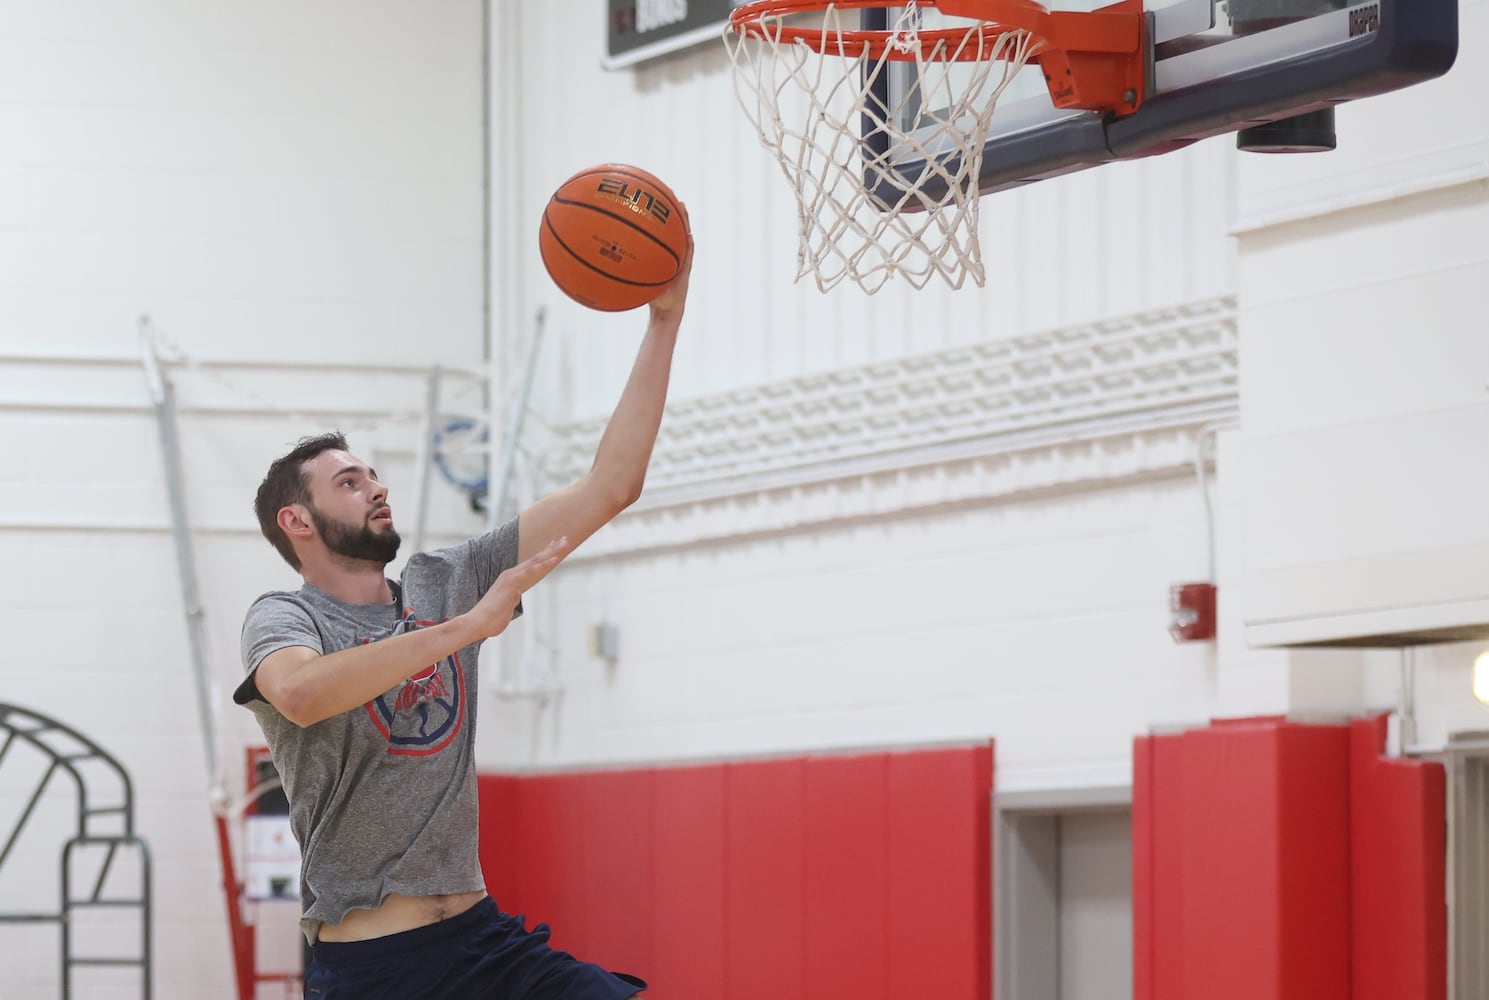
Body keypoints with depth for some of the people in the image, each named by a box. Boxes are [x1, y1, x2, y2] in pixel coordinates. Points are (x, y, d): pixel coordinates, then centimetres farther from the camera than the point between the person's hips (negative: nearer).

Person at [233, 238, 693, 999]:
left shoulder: (446, 582, 12)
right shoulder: (284, 618, -4)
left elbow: (609, 487, 10)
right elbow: (302, 695, -30)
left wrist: (664, 320, 4)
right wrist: (467, 626, -29)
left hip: (485, 938, 5)